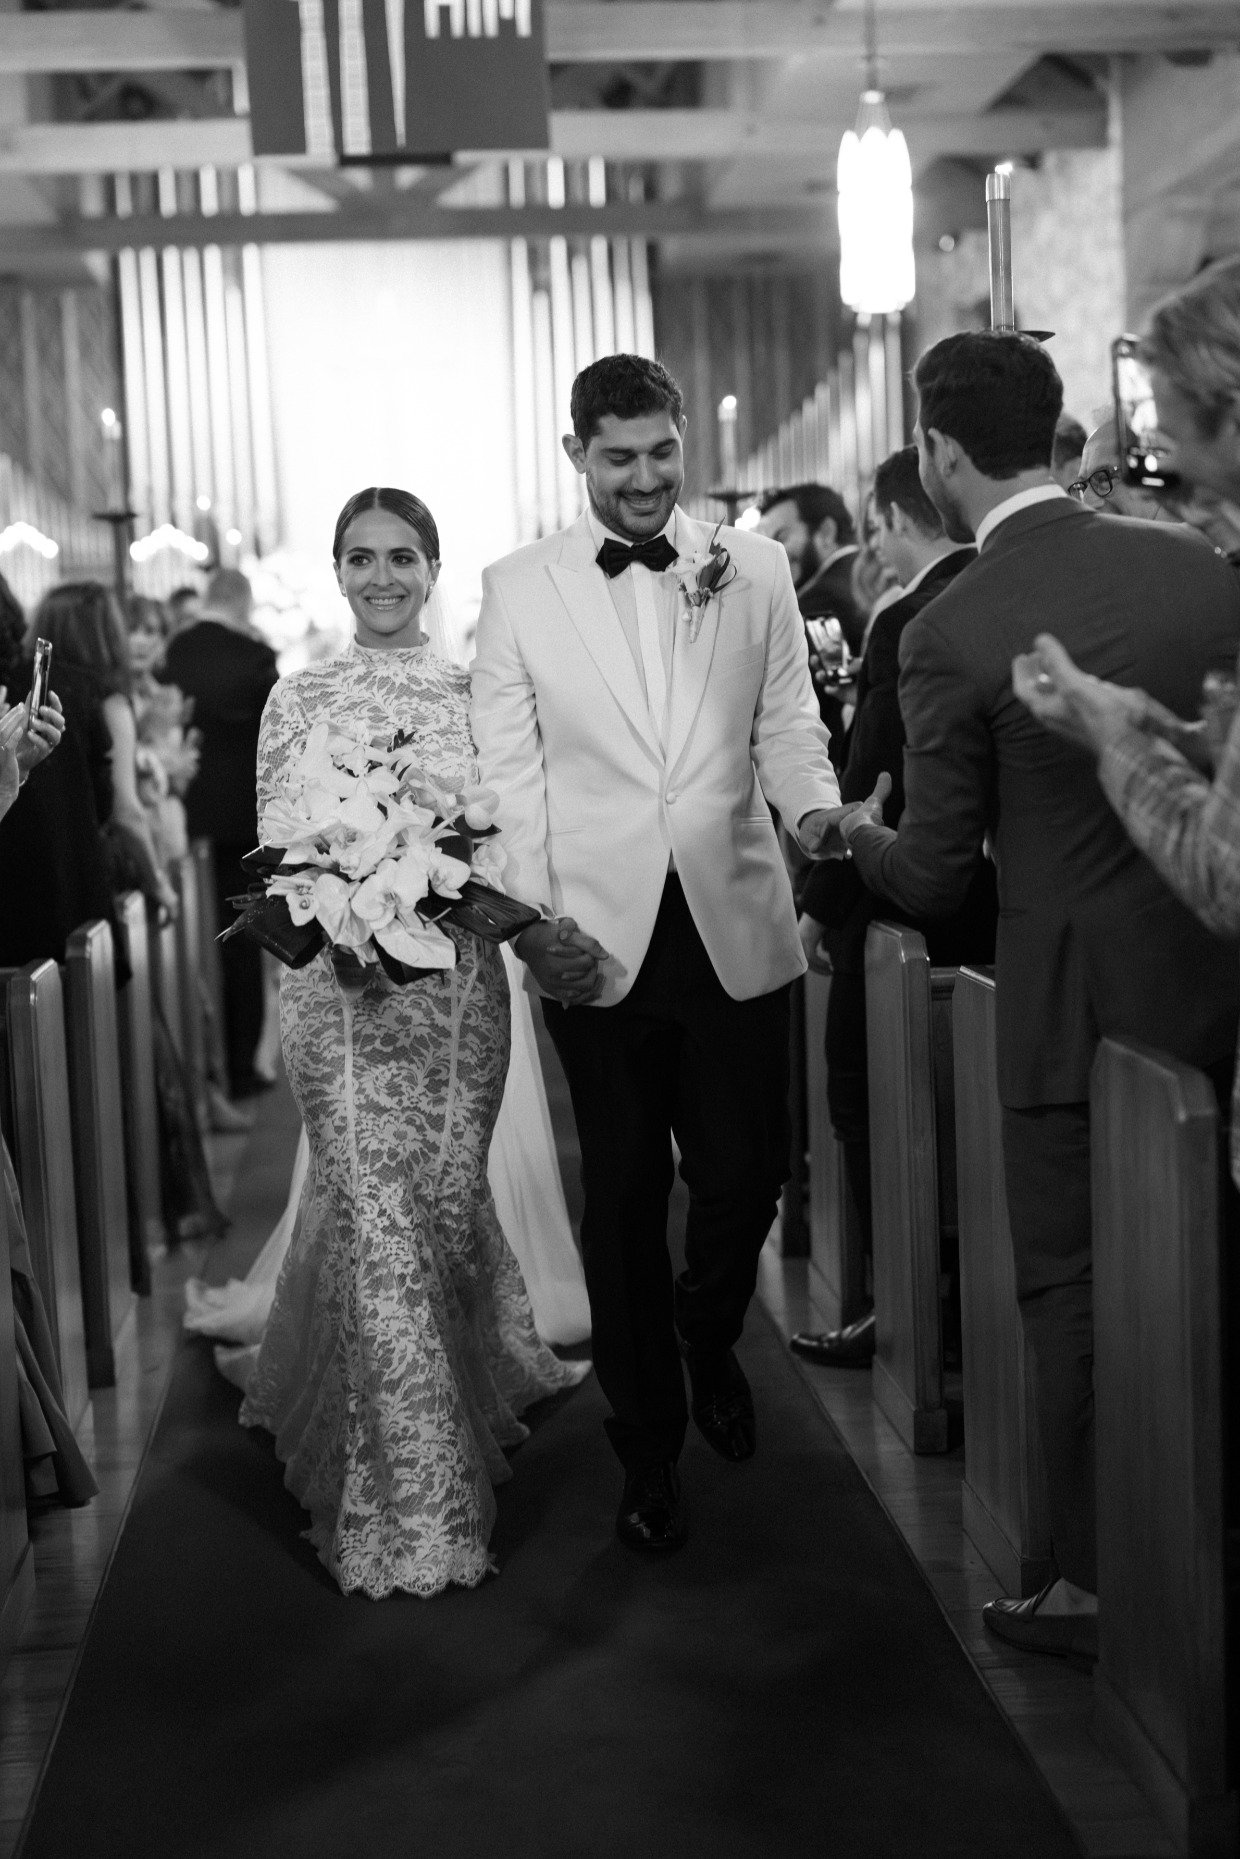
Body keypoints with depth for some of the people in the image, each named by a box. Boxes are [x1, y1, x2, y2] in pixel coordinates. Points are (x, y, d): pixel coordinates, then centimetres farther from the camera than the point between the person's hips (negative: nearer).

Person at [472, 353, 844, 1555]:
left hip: (737, 929, 1)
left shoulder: (753, 567, 5)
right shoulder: (518, 589, 2)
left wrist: (816, 806, -15)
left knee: (745, 1178, 5)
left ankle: (707, 1338, 40)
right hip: (597, 943, -1)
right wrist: (530, 920, -9)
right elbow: (506, 771, 1)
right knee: (622, 1198, 9)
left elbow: (785, 720, 6)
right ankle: (648, 1447, 25)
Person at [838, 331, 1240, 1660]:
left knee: (1072, 1292, 10)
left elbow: (934, 883, -9)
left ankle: (1096, 1589, 21)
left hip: (1078, 1002, -5)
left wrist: (862, 833, 11)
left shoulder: (950, 635, -16)